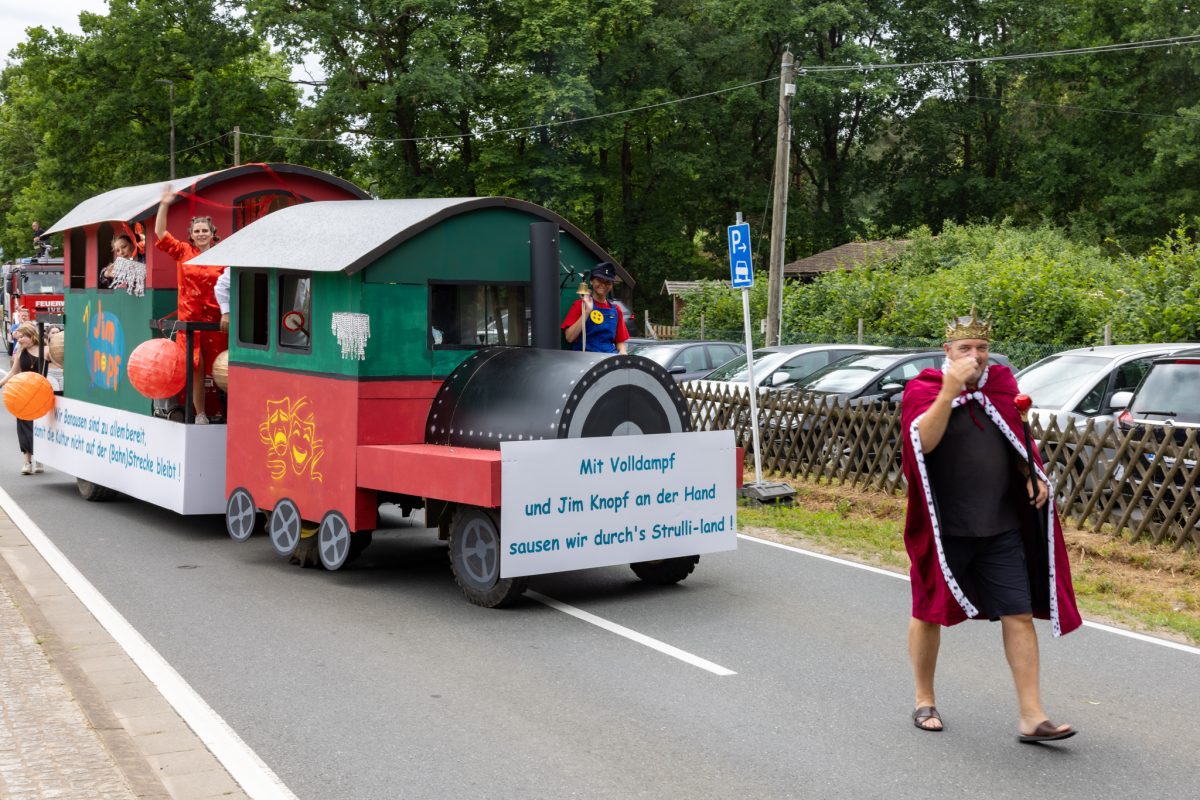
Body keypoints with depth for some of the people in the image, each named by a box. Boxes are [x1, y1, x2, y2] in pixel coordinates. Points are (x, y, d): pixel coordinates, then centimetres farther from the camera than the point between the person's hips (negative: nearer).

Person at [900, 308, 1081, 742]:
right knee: (928, 612, 10)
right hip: (945, 527, -4)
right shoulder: (923, 389, -7)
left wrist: (1033, 475, 2)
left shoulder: (1002, 384, 7)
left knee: (1019, 615, -1)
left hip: (1002, 527, 4)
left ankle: (1031, 716, 3)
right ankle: (925, 701, 28)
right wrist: (951, 388, -31)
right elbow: (922, 441, -26)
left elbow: (1019, 439, 20)